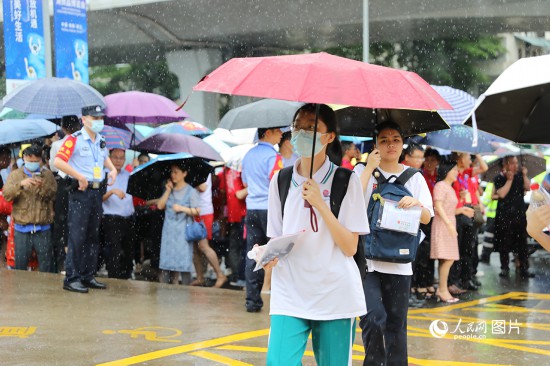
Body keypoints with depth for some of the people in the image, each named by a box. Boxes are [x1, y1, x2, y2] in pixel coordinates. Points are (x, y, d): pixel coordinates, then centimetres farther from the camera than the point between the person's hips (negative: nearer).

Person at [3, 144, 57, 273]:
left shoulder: (48, 175, 9)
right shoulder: (15, 175, 8)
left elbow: (54, 195, -1)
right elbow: (6, 195, -6)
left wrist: (43, 187, -19)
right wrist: (21, 184, -23)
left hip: (43, 229, 0)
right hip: (22, 229, 0)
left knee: (46, 266, 3)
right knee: (20, 266, 3)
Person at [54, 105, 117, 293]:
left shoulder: (101, 141, 14)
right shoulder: (74, 140, -10)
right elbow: (58, 161, -19)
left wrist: (113, 169, 14)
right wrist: (80, 177, -21)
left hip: (97, 192, 8)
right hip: (80, 193, -8)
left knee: (93, 236, 11)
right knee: (77, 235, -9)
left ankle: (88, 276, 19)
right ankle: (71, 278, -5)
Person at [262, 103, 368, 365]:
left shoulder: (345, 181, -3)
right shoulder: (280, 181, 6)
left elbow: (350, 248, -8)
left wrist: (320, 204, -16)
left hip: (336, 296, -2)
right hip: (289, 295, 2)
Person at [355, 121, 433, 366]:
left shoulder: (414, 177, 10)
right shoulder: (363, 170, 3)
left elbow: (426, 218, 5)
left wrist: (417, 204, -17)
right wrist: (369, 168, -13)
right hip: (367, 257, -3)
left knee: (396, 324, 9)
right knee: (374, 318, -16)